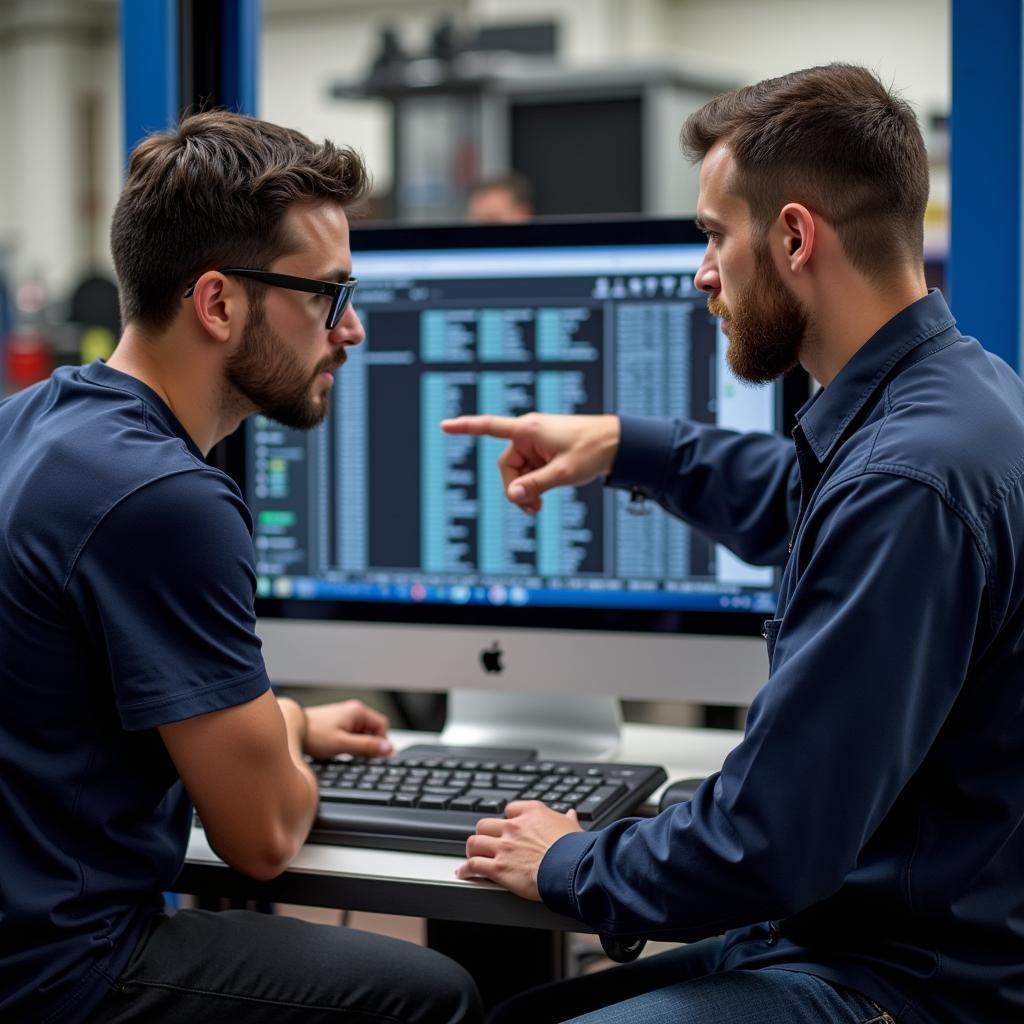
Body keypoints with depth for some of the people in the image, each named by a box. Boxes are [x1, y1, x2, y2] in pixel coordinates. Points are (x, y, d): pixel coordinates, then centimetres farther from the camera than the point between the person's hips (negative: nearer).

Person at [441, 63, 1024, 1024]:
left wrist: (570, 865, -8)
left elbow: (770, 842, -26)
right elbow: (798, 502, 31)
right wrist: (625, 444, 24)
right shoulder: (943, 394, 5)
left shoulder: (907, 480, -28)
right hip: (825, 932, 10)